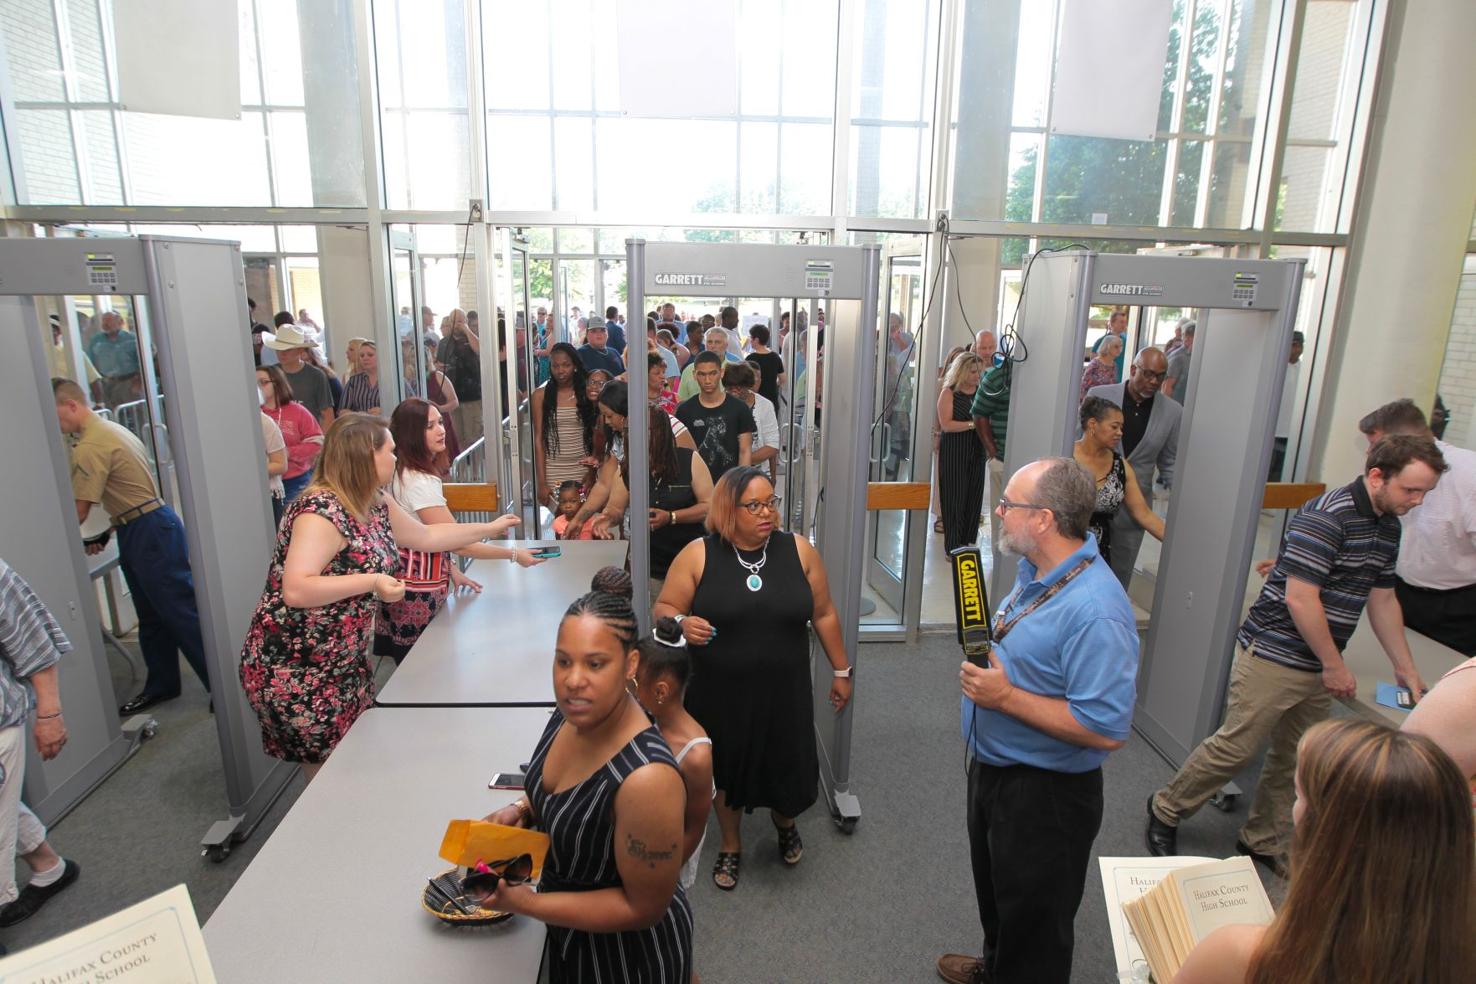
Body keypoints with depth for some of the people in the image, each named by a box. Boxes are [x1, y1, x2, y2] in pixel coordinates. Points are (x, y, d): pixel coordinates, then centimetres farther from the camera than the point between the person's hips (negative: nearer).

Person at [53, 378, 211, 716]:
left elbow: (79, 512, -14)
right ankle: (161, 685, 28)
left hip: (148, 532, -10)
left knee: (182, 612, -5)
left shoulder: (91, 446, -17)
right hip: (139, 531, 10)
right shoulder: (108, 429, 15)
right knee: (152, 617, 17)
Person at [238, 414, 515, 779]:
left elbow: (425, 536, 19)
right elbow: (295, 591, -33)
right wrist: (371, 582, -31)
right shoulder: (321, 512, -24)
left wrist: (490, 528, 23)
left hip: (345, 664, 9)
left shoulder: (375, 505, 5)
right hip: (296, 674, -8)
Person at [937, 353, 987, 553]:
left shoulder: (981, 392, 8)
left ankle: (968, 545, 17)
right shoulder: (949, 393, -3)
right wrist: (973, 424, -18)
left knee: (974, 499, 6)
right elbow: (946, 424, -12)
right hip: (954, 453, -4)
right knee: (955, 499, -1)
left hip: (976, 452, 4)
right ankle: (954, 548, 7)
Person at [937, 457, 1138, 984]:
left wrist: (1006, 697, -29)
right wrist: (985, 658, -2)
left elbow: (1106, 730, -33)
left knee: (1033, 916, 15)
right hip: (992, 765, 10)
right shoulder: (1035, 571, -1)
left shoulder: (1095, 611, -32)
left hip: (1044, 795, -10)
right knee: (994, 886, 31)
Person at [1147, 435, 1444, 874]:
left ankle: (1263, 842, 31)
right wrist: (1334, 665, -14)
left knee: (1293, 760, 15)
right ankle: (1165, 811, 14)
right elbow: (1300, 598, -22)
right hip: (1274, 655, -9)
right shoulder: (1326, 517, -19)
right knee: (1236, 747, -3)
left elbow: (1382, 599, 20)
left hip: (1318, 666, 9)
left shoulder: (1388, 526, 11)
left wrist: (1406, 669, 19)